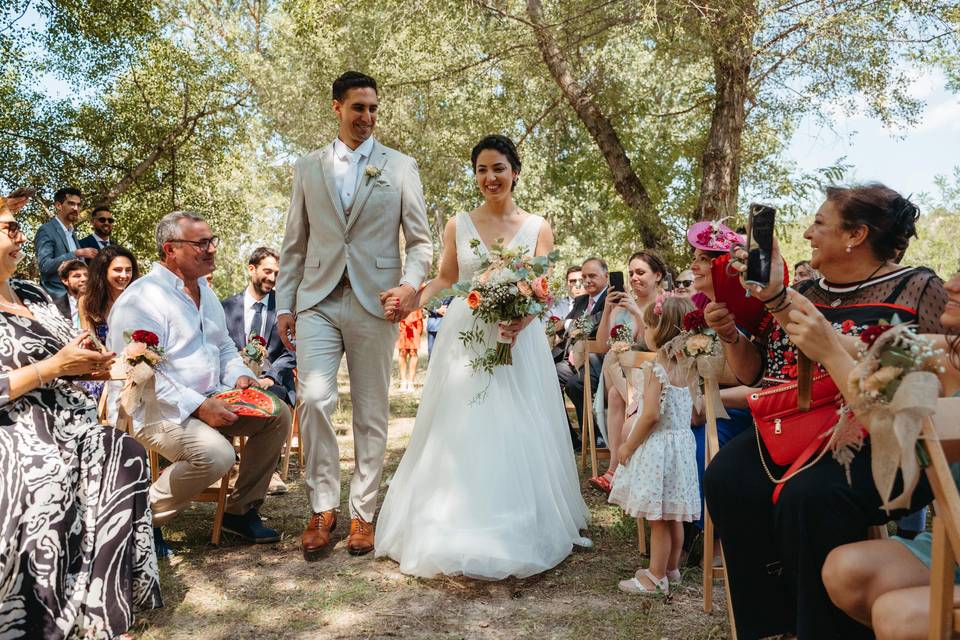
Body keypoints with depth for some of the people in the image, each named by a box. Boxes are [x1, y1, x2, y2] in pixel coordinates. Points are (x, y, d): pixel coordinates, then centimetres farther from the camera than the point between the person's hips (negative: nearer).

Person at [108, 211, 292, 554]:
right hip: (152, 410, -9)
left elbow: (224, 347, 22)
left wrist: (239, 376, -1)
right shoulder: (142, 298, -16)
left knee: (277, 415, -3)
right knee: (216, 454, -33)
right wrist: (199, 406, -26)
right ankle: (146, 517, -6)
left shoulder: (205, 292, 14)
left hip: (207, 401, 9)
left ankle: (240, 510, 9)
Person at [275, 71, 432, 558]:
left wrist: (411, 284, -14)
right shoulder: (308, 167, 12)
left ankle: (362, 514, 17)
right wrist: (284, 304, 7)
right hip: (318, 301, 1)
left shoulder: (400, 166, 7)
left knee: (371, 413, 4)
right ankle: (322, 507, 7)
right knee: (314, 400, -12)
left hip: (375, 303, -1)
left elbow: (420, 241, 4)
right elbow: (294, 243, 13)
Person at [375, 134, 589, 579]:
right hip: (465, 340, 1)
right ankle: (456, 535, 14)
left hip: (518, 341, 0)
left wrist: (521, 318, -21)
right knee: (460, 433, 0)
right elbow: (445, 279, 10)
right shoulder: (458, 225, 6)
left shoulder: (537, 228, 5)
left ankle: (517, 534, 17)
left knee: (514, 435, 1)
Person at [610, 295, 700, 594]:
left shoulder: (655, 367, -18)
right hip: (682, 442, 8)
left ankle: (656, 577, 14)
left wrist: (628, 445, -11)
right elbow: (693, 412, 12)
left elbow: (651, 415, -23)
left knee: (657, 519, 3)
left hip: (656, 446, -8)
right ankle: (671, 568, 33)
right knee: (672, 517, 19)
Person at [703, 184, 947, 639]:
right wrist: (729, 333, 1)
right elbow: (754, 372, 21)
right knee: (726, 478, -21)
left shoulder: (917, 289, 1)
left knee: (809, 496, -33)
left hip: (878, 446, -5)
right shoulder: (803, 293, 16)